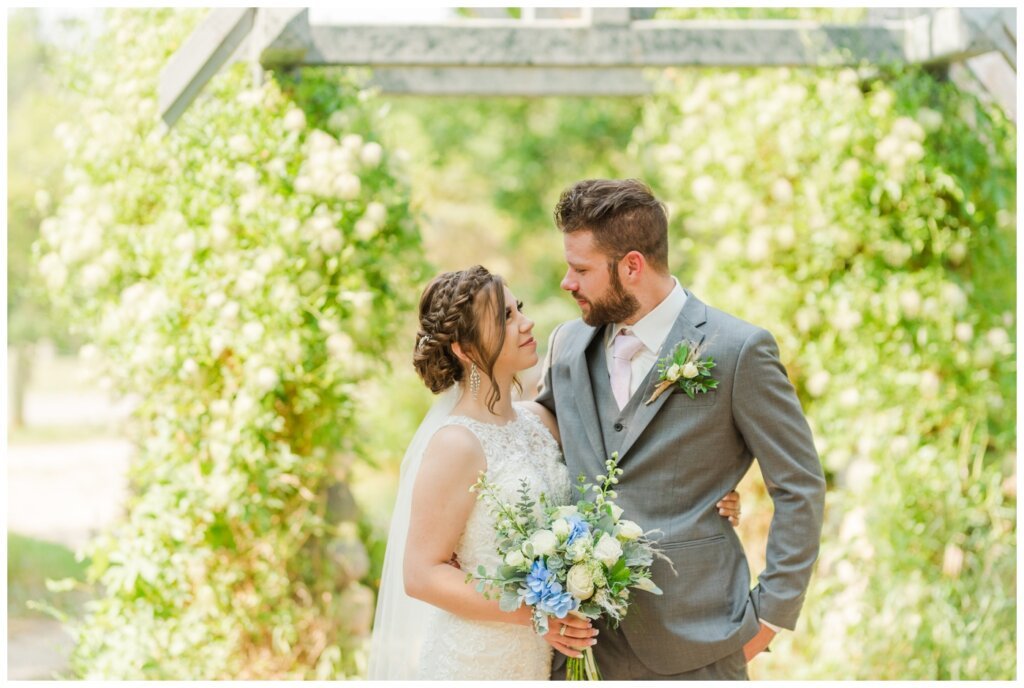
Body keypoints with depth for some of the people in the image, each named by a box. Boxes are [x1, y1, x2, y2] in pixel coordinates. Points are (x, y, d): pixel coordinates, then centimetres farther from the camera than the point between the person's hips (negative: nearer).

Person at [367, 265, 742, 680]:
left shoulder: (539, 420, 4)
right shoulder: (457, 444, -17)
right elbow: (421, 575, -17)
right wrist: (530, 613, -24)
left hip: (536, 657, 7)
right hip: (472, 660, -7)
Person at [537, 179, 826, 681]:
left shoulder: (737, 350, -7)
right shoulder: (568, 345, 8)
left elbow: (800, 488, -3)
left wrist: (770, 611, -7)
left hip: (693, 641, -5)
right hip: (583, 637, 5)